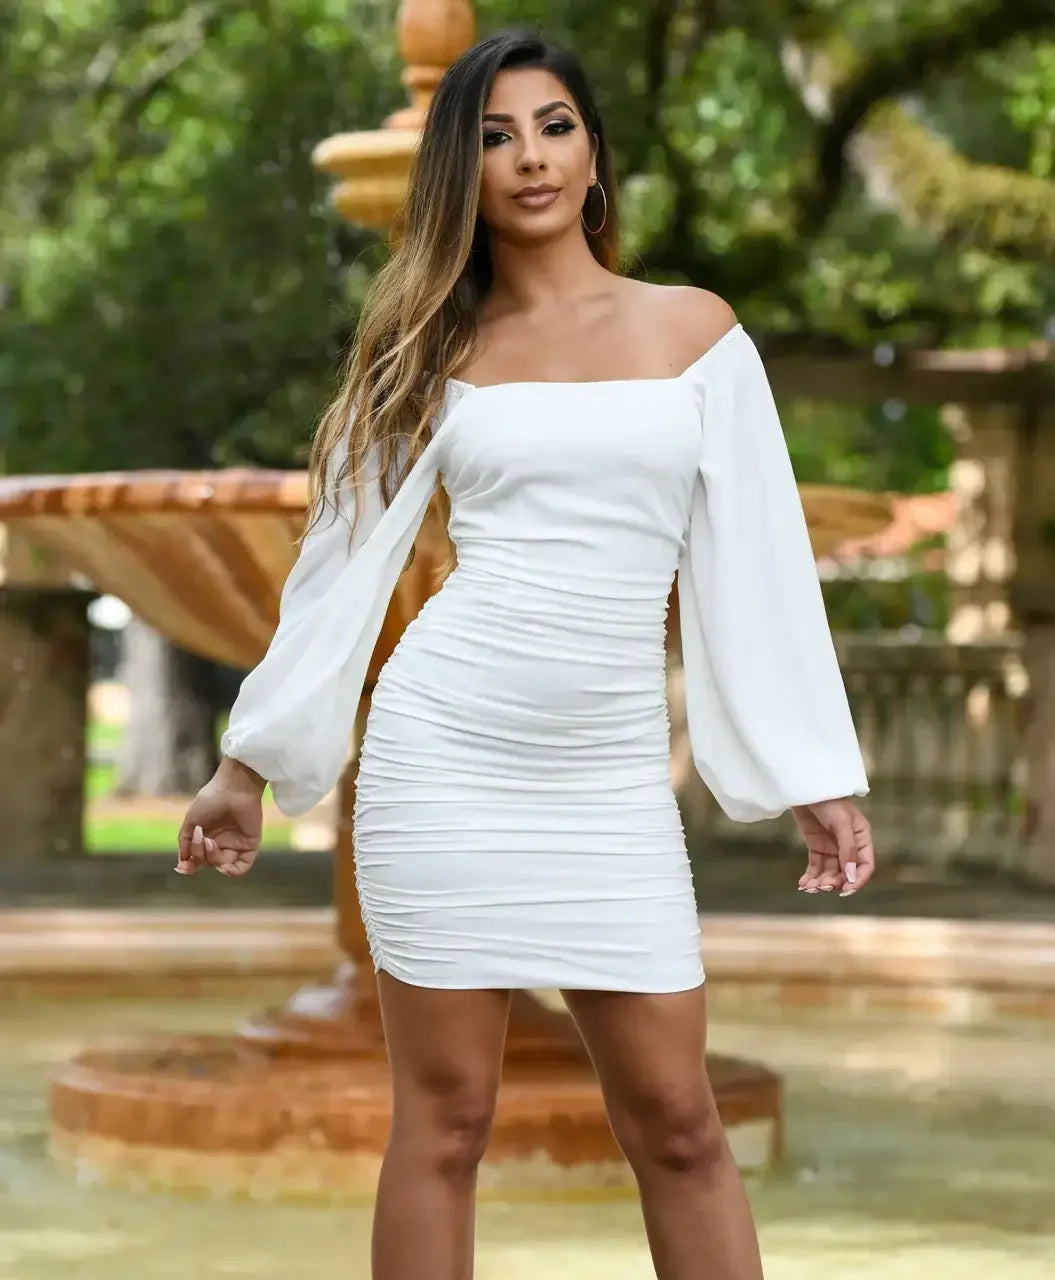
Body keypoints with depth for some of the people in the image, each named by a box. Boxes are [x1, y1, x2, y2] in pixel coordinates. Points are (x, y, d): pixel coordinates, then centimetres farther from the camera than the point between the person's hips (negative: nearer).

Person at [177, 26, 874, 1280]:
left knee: (676, 1121, 0)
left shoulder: (693, 327, 7)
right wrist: (248, 763, 9)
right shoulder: (438, 350, 7)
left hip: (612, 776, 0)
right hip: (446, 751, 0)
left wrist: (815, 775, 4)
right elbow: (344, 558, 9)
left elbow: (755, 560, 6)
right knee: (443, 1119, 2)